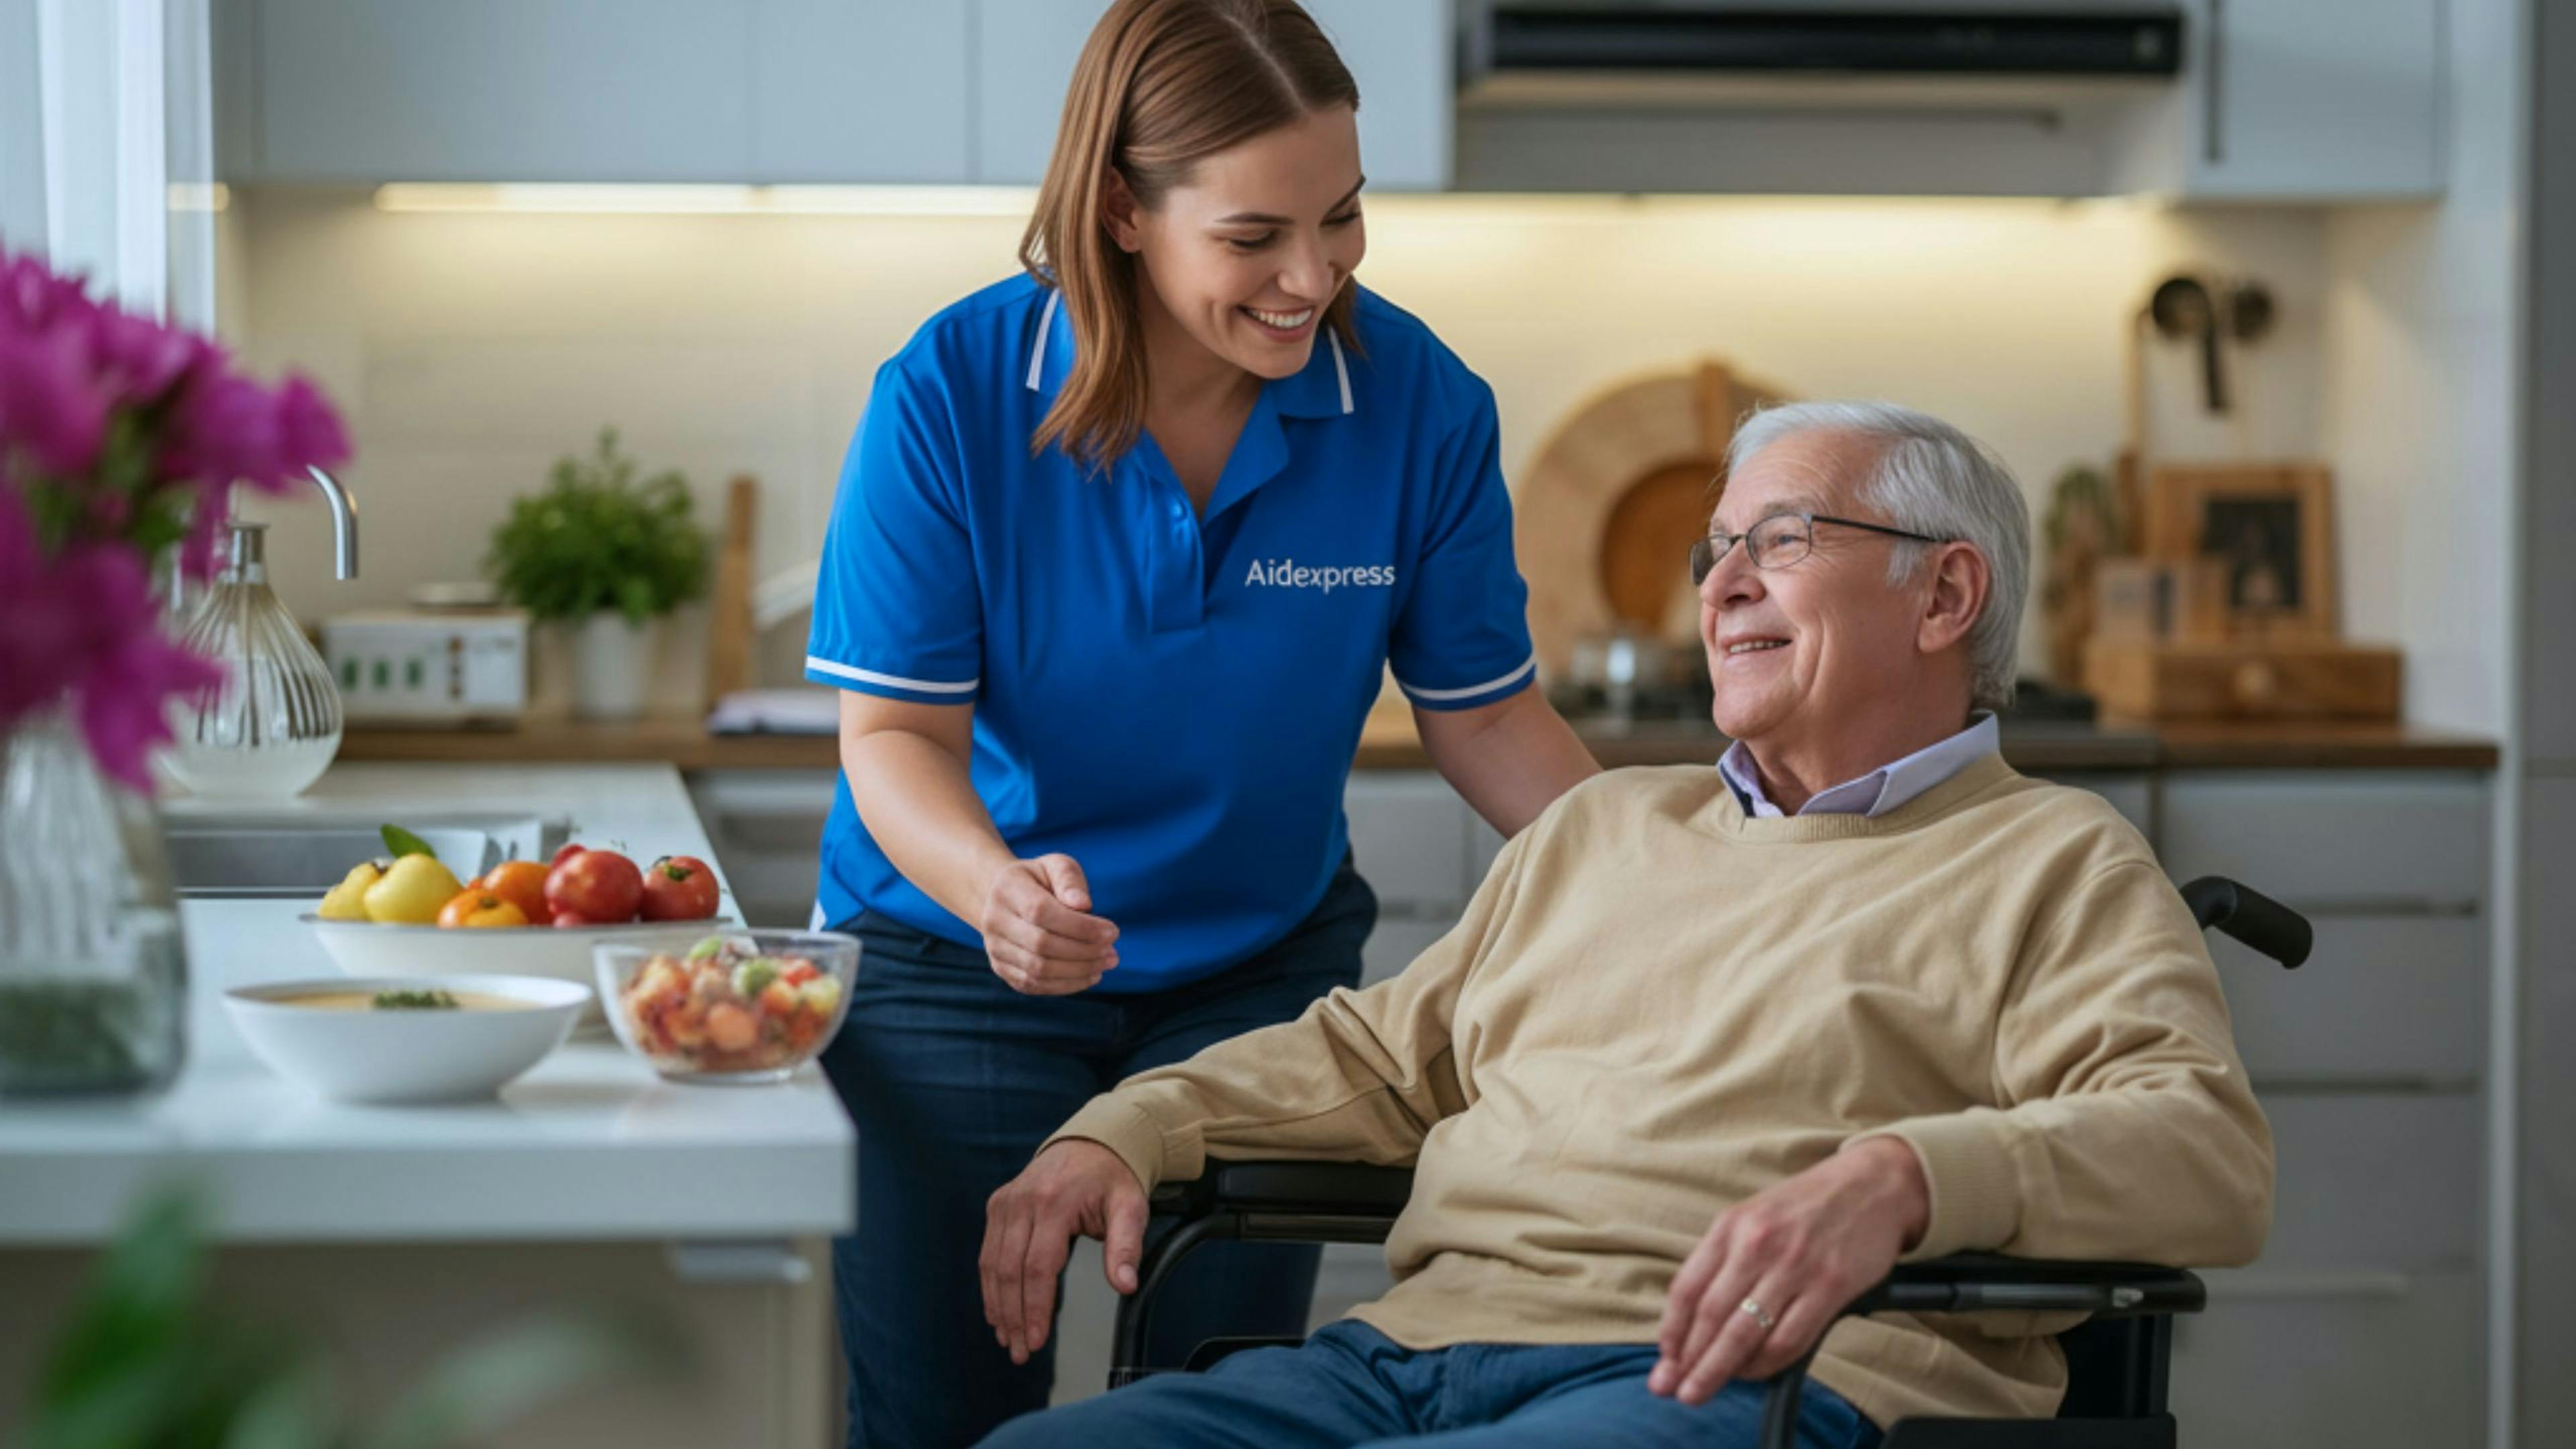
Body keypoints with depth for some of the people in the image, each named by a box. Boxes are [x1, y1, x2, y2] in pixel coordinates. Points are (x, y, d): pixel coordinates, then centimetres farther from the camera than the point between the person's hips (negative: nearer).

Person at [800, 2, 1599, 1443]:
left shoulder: (1420, 403, -13)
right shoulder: (950, 394, -18)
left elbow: (1485, 718, -3)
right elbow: (897, 733, -16)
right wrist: (996, 888, -37)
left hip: (1259, 967, 2)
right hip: (953, 959, -1)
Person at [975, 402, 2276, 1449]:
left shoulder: (2050, 866, 9)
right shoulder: (1601, 827, 31)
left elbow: (2211, 1153, -7)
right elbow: (1375, 1056, 33)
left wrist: (1891, 1178, -27)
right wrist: (1121, 1133, 13)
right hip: (1414, 1341, 6)